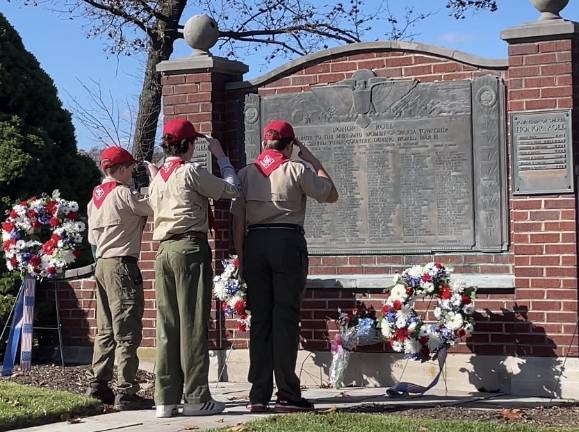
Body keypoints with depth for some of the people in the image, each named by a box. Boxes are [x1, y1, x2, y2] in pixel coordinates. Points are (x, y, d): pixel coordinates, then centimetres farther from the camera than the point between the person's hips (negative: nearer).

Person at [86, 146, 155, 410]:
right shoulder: (122, 193, -11)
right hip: (122, 265, -9)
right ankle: (125, 393, -9)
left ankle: (97, 384, 17)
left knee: (106, 330, 14)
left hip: (102, 264, 9)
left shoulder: (96, 197, 14)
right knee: (127, 332, -7)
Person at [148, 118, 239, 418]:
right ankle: (196, 398, -1)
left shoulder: (157, 178, 15)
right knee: (193, 323, -4)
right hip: (190, 248, -7)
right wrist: (221, 156, 14)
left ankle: (165, 399, 8)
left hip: (164, 250, 7)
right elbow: (230, 189, 1)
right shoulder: (191, 172, -5)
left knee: (167, 325, 6)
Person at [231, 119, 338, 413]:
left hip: (254, 243, 4)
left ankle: (258, 395, 7)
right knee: (286, 317, -1)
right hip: (288, 241, -4)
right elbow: (331, 195, 8)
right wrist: (314, 161, 14)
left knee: (259, 319, 7)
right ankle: (287, 394, -2)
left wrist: (241, 257, 12)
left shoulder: (245, 173, 10)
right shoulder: (296, 170, -1)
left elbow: (237, 220, 8)